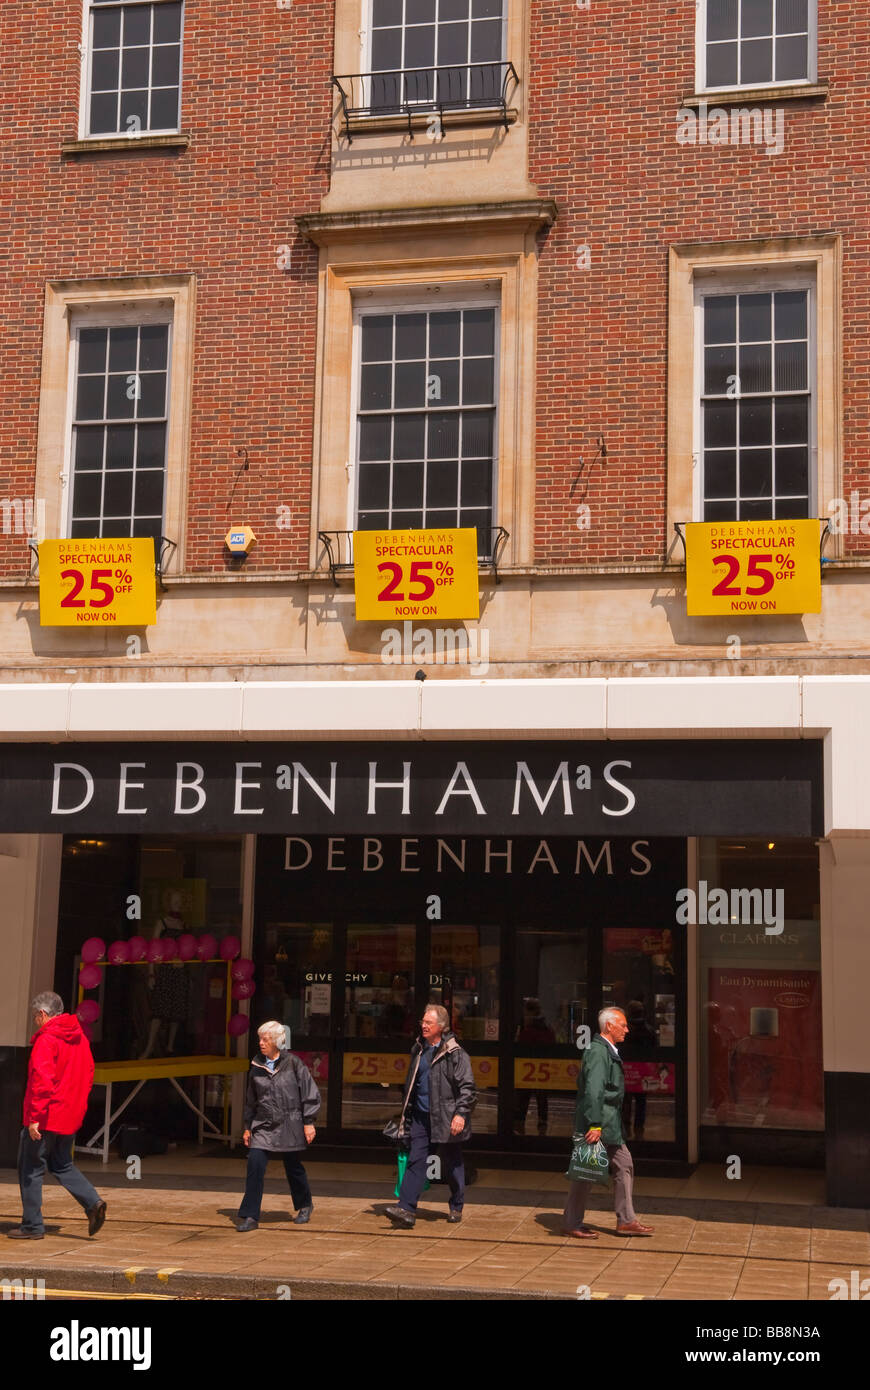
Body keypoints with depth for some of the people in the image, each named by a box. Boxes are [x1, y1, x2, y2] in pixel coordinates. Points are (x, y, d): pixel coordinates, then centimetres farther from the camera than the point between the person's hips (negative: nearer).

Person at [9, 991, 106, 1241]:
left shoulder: (46, 1040, -15)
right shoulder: (79, 1037, 10)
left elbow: (42, 1080, -23)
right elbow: (88, 1074, 16)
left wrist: (35, 1117, -21)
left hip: (46, 1117, -8)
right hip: (70, 1117, 8)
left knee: (30, 1168, 5)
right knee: (62, 1165, 19)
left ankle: (32, 1225, 9)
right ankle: (92, 1202, 2)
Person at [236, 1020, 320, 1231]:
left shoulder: (293, 1064, -6)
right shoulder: (256, 1067, 5)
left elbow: (310, 1093, -3)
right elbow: (250, 1100, 15)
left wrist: (309, 1122, -6)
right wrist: (247, 1127, 15)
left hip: (290, 1125, -2)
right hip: (263, 1125, 3)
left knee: (293, 1167, 10)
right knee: (255, 1163, -14)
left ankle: (304, 1205, 37)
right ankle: (250, 1216, -9)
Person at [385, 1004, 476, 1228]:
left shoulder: (455, 1054, -10)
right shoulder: (419, 1050, 10)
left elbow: (467, 1087, -11)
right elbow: (411, 1084, 19)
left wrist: (461, 1113, -20)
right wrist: (406, 1114, 18)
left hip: (445, 1118, -5)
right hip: (421, 1117, 5)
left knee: (451, 1164, 8)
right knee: (415, 1161, -3)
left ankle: (456, 1208, 25)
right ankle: (406, 1209, -8)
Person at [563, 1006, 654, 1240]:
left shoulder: (608, 1051, 16)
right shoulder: (598, 1052, -17)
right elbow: (593, 1090, -25)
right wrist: (595, 1125, -28)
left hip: (609, 1126, 10)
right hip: (596, 1124, -10)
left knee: (623, 1165, 11)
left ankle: (626, 1220, 16)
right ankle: (572, 1224, 9)